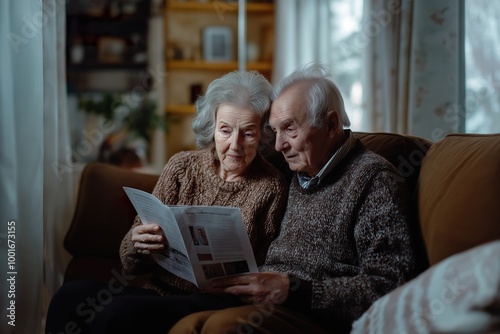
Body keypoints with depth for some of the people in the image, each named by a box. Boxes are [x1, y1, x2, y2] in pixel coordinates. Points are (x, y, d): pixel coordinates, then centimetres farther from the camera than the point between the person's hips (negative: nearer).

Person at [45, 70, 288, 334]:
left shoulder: (271, 188, 0)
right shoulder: (182, 166, 8)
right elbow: (131, 263, 9)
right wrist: (137, 243, -14)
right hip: (158, 290, 4)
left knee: (119, 312, -32)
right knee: (70, 295, -25)